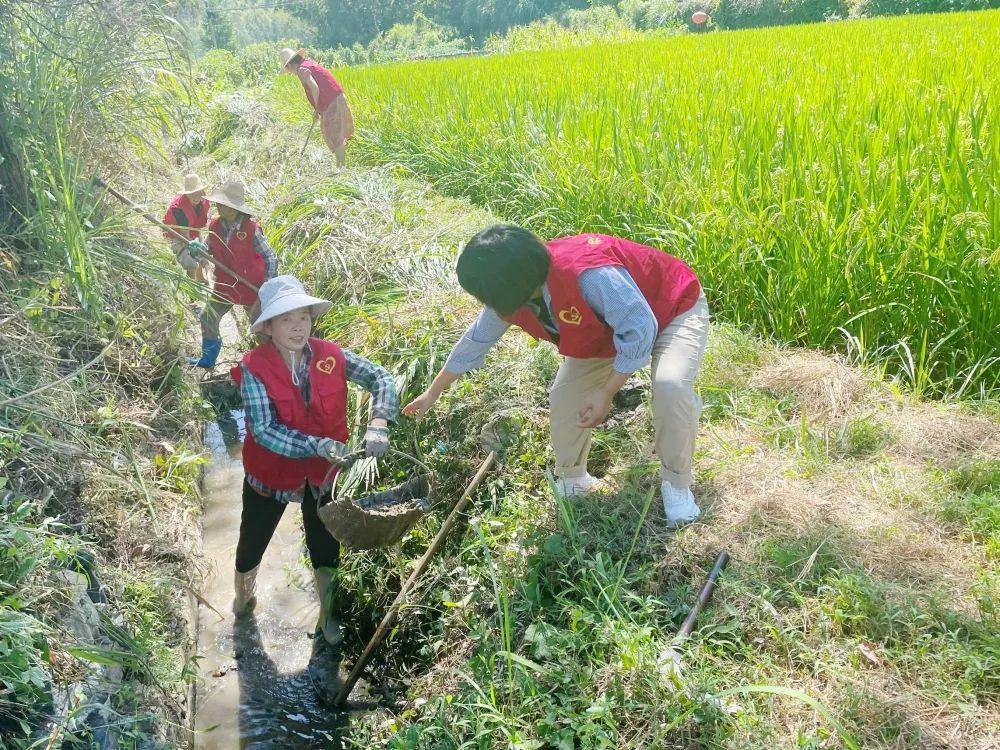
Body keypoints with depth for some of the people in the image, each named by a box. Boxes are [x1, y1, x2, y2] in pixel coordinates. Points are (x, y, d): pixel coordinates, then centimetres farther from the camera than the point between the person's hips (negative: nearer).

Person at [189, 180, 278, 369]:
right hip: (225, 286, 6)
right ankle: (208, 359, 31)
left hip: (252, 288, -6)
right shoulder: (215, 226, -5)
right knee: (207, 318, 13)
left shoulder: (251, 229, -21)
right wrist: (198, 247, -15)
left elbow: (270, 257, -15)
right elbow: (210, 251, 9)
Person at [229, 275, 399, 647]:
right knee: (252, 542, 22)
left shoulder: (330, 356, -15)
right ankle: (242, 599, 56)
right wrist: (318, 445, -40)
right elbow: (264, 431, -29)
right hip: (271, 473, -1)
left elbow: (381, 378, -15)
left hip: (323, 474, 2)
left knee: (326, 548, 18)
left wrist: (378, 424, -32)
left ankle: (328, 616, 45)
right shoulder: (255, 368, -23)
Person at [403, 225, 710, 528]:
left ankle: (676, 484, -9)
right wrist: (433, 393, 9)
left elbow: (639, 329, -36)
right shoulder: (510, 295, -18)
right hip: (611, 326, 7)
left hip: (675, 309, -6)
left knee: (670, 386, -32)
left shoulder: (588, 274, -45)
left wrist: (606, 393, -30)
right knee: (564, 396, -6)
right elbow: (476, 341, -1)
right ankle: (572, 480, 20)